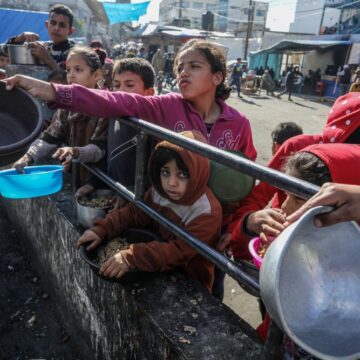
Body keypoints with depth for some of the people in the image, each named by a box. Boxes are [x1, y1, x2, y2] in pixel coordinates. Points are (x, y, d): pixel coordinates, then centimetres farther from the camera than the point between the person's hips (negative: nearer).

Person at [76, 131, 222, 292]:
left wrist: (131, 259, -39)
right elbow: (134, 213, -1)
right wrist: (102, 229, -15)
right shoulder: (159, 191, -7)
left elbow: (179, 252, -32)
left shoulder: (207, 213, -27)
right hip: (162, 272, 6)